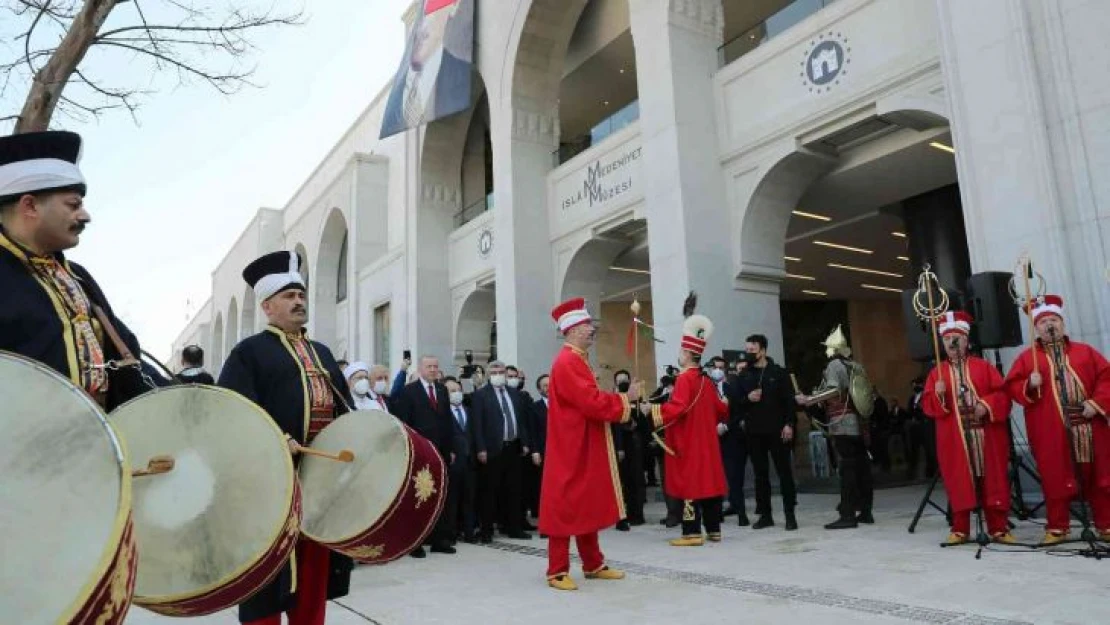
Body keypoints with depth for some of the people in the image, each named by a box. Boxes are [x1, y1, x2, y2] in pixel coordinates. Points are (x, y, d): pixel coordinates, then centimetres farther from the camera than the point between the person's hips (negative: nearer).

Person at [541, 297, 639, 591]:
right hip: (570, 451, -11)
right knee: (565, 507, -2)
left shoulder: (578, 361, 16)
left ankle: (594, 565, 26)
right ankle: (557, 571, 7)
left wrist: (619, 402, 4)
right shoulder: (567, 363, -18)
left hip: (586, 449, 11)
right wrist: (626, 398, -13)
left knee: (588, 506, 16)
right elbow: (593, 402, -24)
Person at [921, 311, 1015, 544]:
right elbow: (928, 407, 4)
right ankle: (960, 530, 11)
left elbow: (1002, 394, 0)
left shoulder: (983, 366, 8)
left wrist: (986, 404, -17)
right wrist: (938, 395, -16)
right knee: (958, 483, 3)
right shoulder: (937, 372, 8)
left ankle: (998, 528, 13)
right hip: (955, 439, 0)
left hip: (986, 436, 0)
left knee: (993, 480, 4)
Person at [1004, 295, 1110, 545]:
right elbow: (1012, 386, 2)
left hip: (1089, 427, 2)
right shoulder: (1027, 357, 5)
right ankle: (1057, 528, 9)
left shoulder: (1085, 351, 11)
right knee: (1055, 481, 0)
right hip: (1051, 433, -2)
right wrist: (1030, 385, -18)